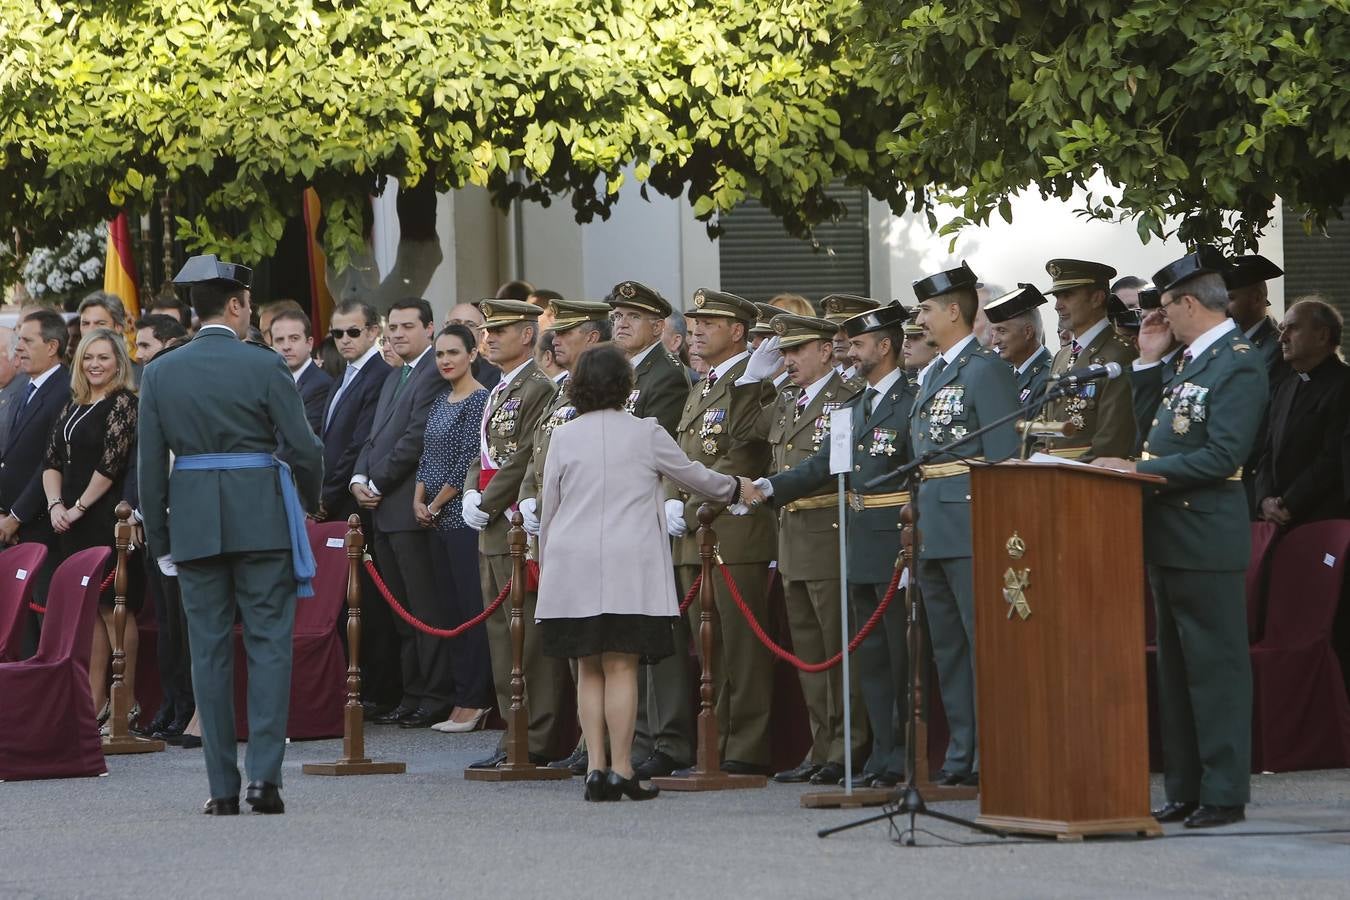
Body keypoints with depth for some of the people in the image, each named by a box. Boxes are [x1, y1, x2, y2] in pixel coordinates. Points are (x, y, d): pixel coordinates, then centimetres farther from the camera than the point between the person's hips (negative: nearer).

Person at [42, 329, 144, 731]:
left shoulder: (124, 403, -7)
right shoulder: (74, 407, 16)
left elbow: (112, 463, -13)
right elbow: (52, 460, 15)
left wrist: (79, 508, -10)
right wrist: (55, 504, -1)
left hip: (107, 520, -8)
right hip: (72, 521, 8)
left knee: (113, 607, -7)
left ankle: (127, 703, -4)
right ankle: (95, 702, 13)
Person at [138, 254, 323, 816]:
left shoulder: (160, 373, 3)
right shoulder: (264, 367, -6)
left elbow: (151, 464, 4)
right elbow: (303, 448, -6)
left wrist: (159, 539, 11)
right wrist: (309, 502, 14)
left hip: (193, 523, 3)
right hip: (261, 518, -2)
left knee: (209, 652, 6)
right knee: (268, 644, 2)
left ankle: (223, 787, 5)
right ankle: (264, 774, -8)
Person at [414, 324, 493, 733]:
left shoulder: (480, 401, -10)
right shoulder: (441, 401, 15)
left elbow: (467, 463, -15)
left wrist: (436, 504, -9)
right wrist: (419, 500, 2)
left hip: (464, 515, -8)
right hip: (438, 520, 8)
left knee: (471, 607, -6)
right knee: (452, 606, 9)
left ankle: (473, 701, -5)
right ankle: (462, 694, 12)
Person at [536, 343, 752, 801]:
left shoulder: (564, 437, 3)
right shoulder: (645, 433, -2)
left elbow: (548, 509, 8)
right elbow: (693, 475, 11)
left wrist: (546, 565, 20)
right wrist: (733, 488, 31)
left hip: (572, 564, 2)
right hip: (628, 568, -2)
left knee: (589, 669, 9)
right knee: (621, 667, -2)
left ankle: (595, 765, 4)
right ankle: (620, 769, -4)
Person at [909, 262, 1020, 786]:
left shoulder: (986, 369, -8)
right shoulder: (934, 374, 19)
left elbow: (1005, 455, -13)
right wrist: (918, 522, 17)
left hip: (971, 525, -10)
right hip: (934, 528, 10)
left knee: (985, 640, -7)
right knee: (947, 645, 12)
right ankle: (961, 753, 17)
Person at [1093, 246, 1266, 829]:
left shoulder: (1240, 364, -13)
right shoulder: (1190, 361, 16)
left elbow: (1222, 456, -20)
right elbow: (1155, 427, 20)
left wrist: (1144, 471, -19)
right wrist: (1148, 361, 12)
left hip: (1206, 538, -10)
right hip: (1169, 536, 10)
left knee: (1216, 666, -5)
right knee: (1176, 669, 12)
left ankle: (1224, 795, -3)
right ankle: (1185, 791, 18)